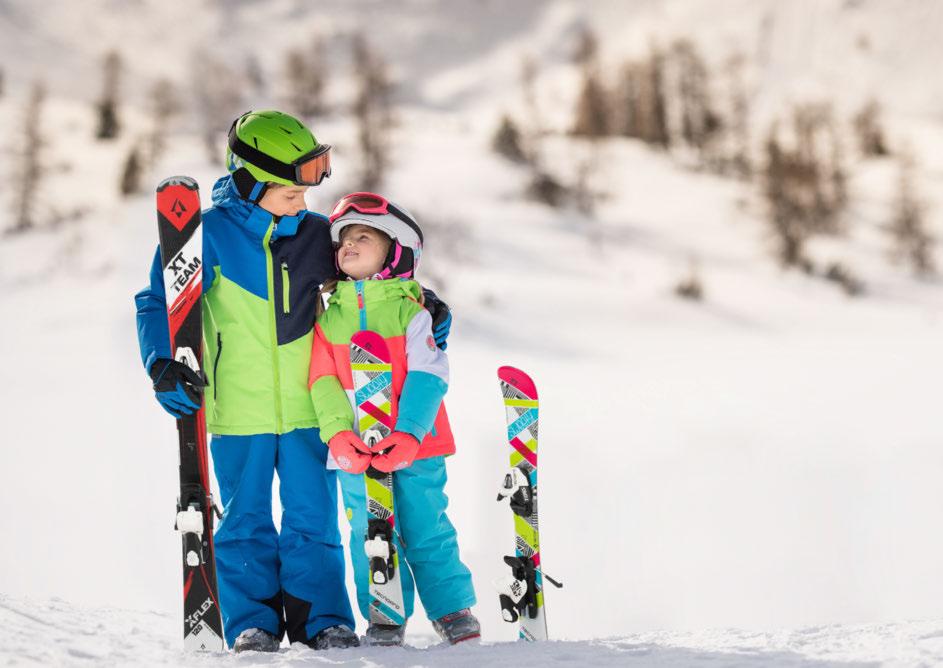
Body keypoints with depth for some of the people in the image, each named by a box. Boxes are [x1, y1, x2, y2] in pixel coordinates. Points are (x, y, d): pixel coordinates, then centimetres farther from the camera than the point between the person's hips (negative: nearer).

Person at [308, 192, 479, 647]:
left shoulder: (410, 311, -3)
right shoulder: (330, 318, 7)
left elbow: (427, 376, -10)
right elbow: (323, 381, 1)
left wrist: (408, 434, -22)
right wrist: (338, 434, -15)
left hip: (415, 446, -3)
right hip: (356, 452, 3)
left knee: (425, 529, 0)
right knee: (369, 534, 6)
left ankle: (453, 610, 11)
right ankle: (383, 619, 16)